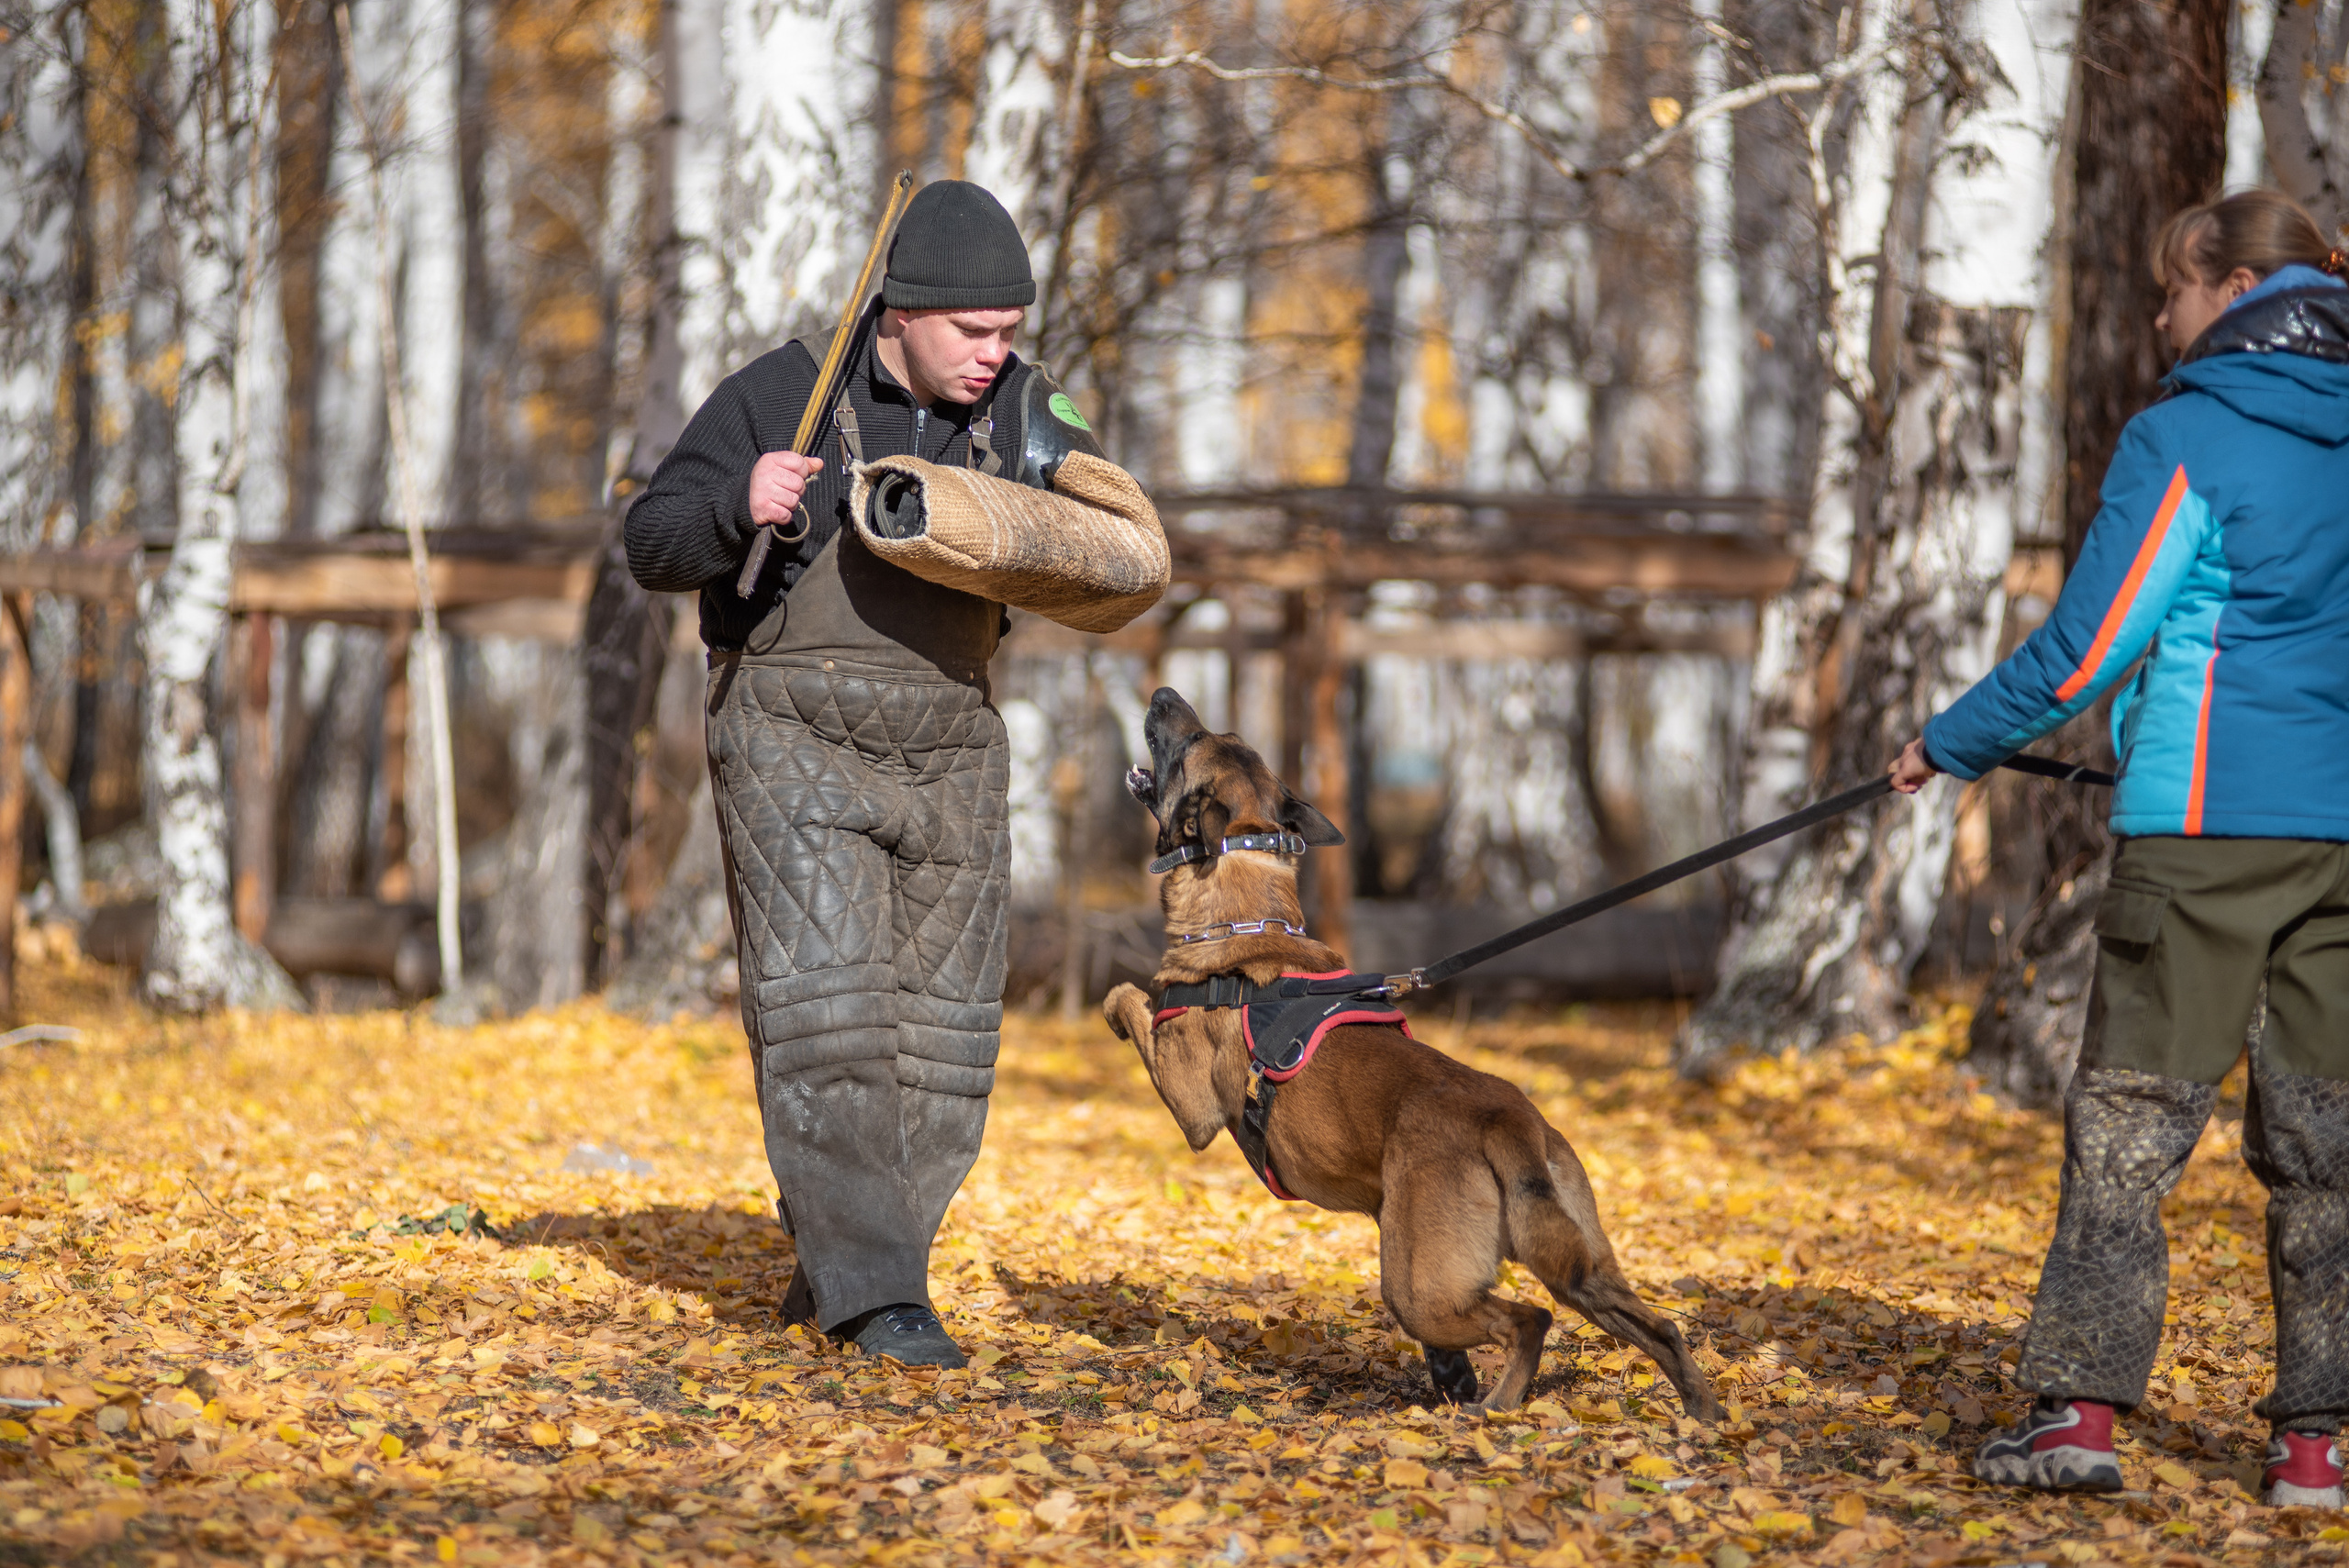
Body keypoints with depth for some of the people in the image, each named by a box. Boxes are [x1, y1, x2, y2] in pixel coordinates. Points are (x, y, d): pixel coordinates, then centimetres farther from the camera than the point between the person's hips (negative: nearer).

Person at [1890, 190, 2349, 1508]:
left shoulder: (2191, 437, -7)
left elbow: (2090, 647, -9)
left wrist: (1954, 746, 4)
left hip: (2210, 819, -5)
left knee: (2130, 1121, 0)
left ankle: (2081, 1408, -5)